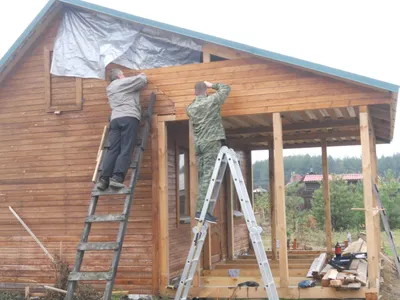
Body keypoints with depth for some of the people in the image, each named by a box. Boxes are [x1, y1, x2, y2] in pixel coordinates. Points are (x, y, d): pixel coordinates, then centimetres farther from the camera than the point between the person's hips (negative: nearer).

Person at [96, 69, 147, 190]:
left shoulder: (110, 88, 29)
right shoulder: (126, 82, 10)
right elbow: (143, 80, 14)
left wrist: (137, 77, 38)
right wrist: (142, 75, 34)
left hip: (115, 119, 6)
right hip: (129, 118, -6)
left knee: (112, 150, -1)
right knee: (126, 150, -11)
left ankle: (104, 179, -12)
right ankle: (117, 178, -21)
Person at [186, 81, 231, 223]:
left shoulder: (190, 108, 12)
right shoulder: (213, 100, 0)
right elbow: (226, 88, 14)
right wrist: (211, 84, 24)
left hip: (198, 144, 6)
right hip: (212, 141, -5)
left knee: (203, 177, 8)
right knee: (208, 176, -11)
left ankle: (201, 209, 5)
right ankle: (201, 210, -19)